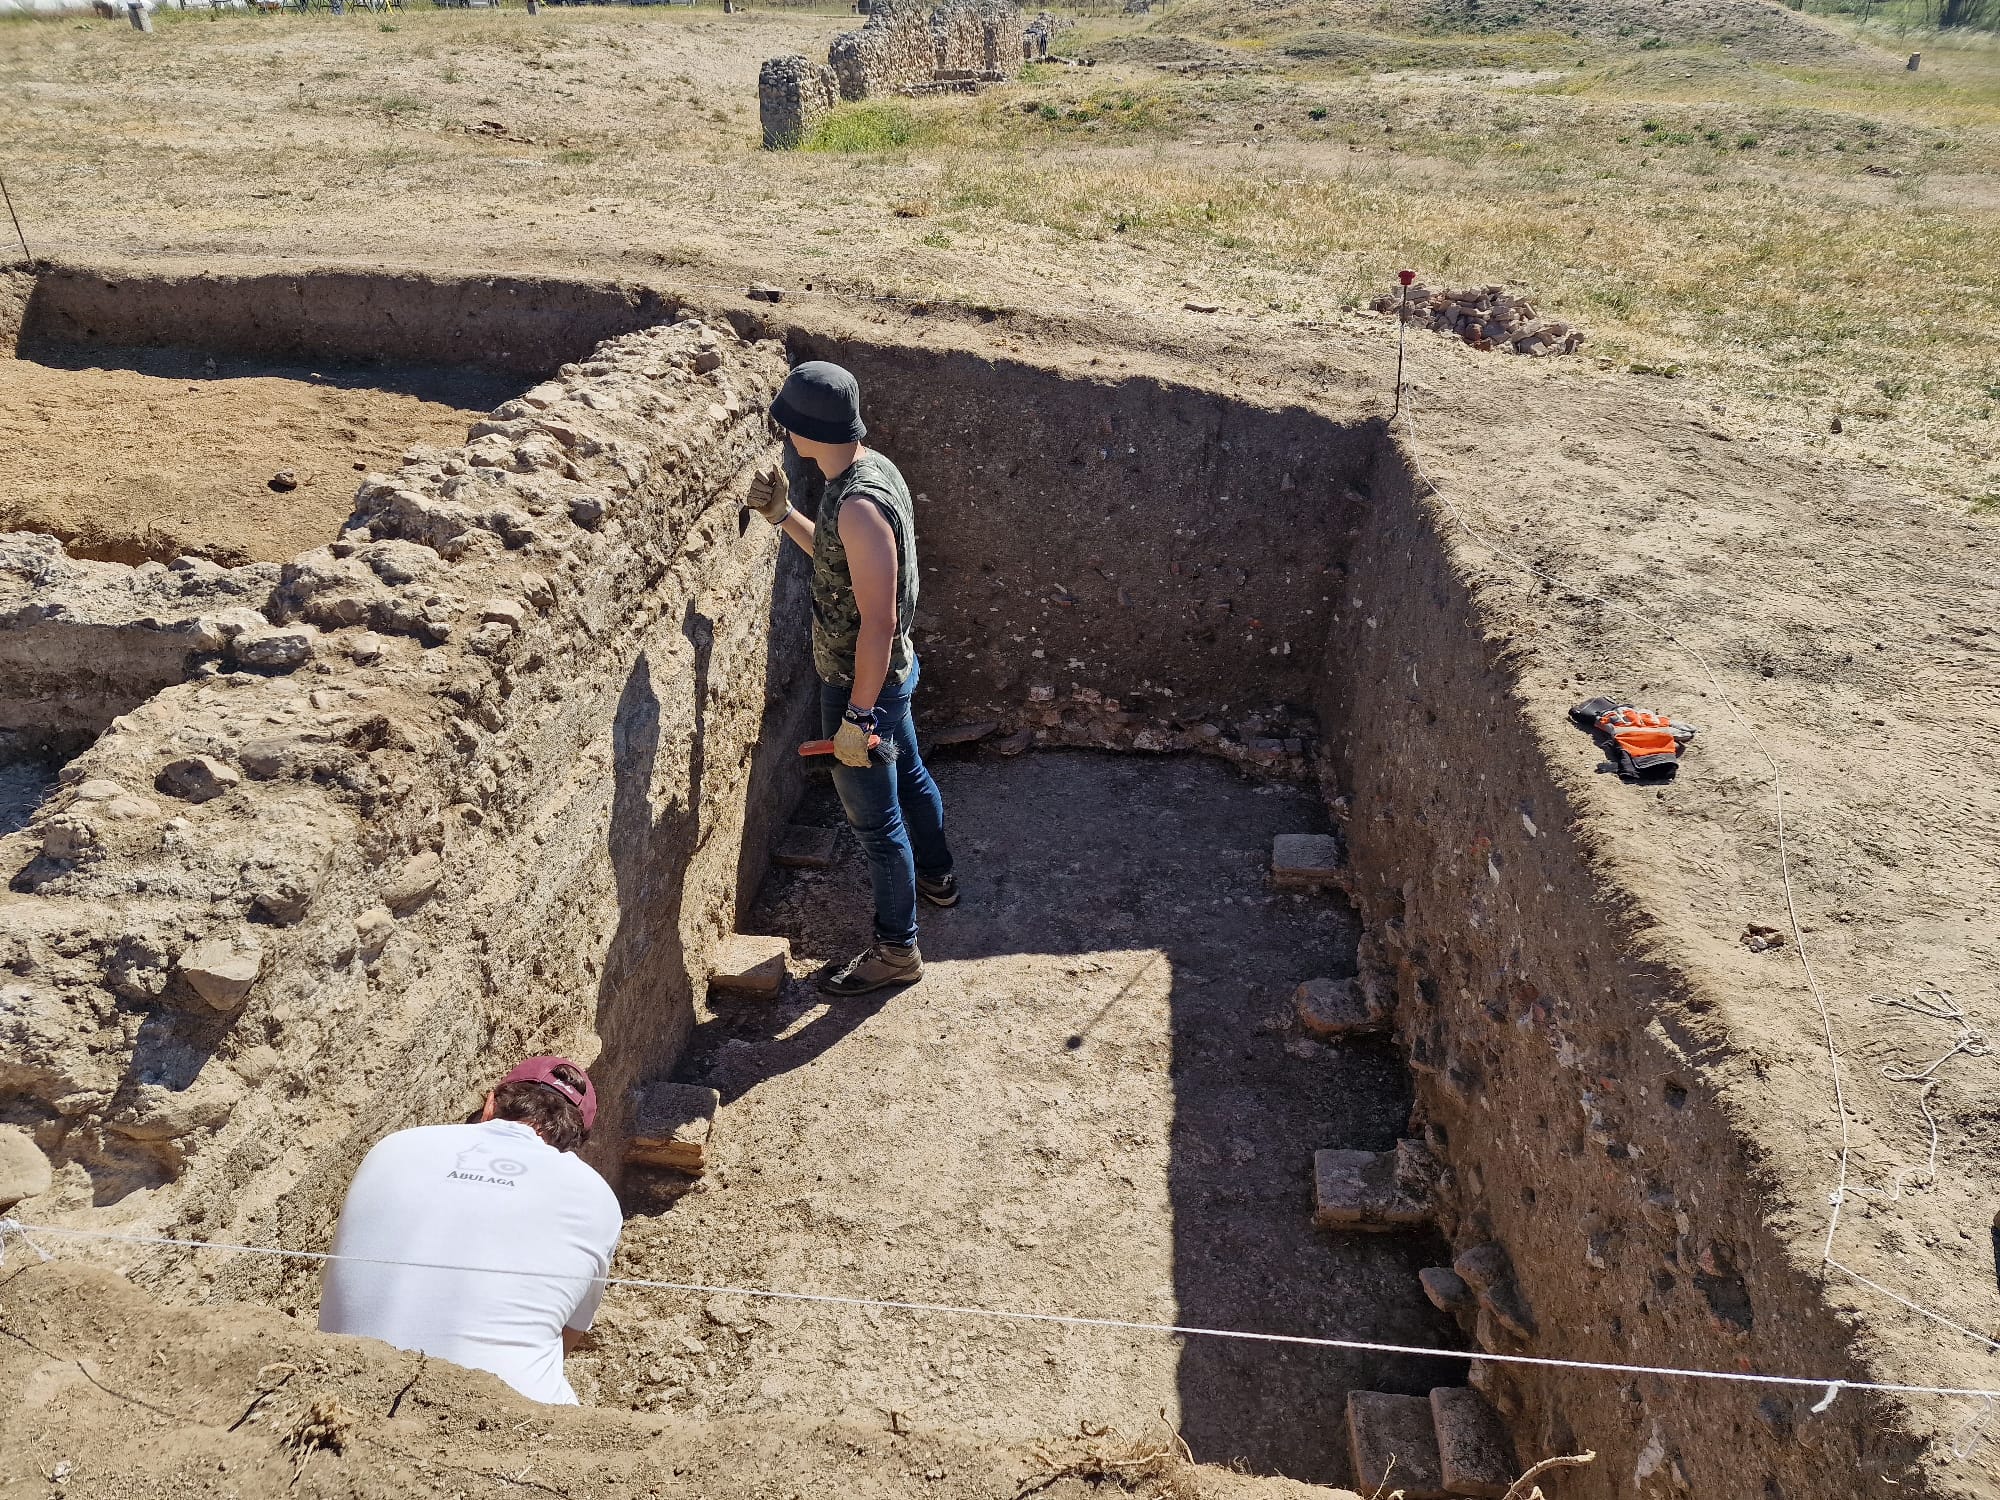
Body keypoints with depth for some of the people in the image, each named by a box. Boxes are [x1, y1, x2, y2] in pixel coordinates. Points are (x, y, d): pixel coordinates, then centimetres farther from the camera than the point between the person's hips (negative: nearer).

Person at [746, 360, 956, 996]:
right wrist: (784, 516, 4)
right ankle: (936, 876, 53)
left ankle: (896, 949, 24)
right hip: (892, 670, 10)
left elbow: (878, 620, -30)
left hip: (864, 683, -10)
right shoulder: (873, 467, -1)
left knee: (874, 821, 6)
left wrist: (858, 715, -25)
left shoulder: (859, 506, -31)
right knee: (908, 774, 29)